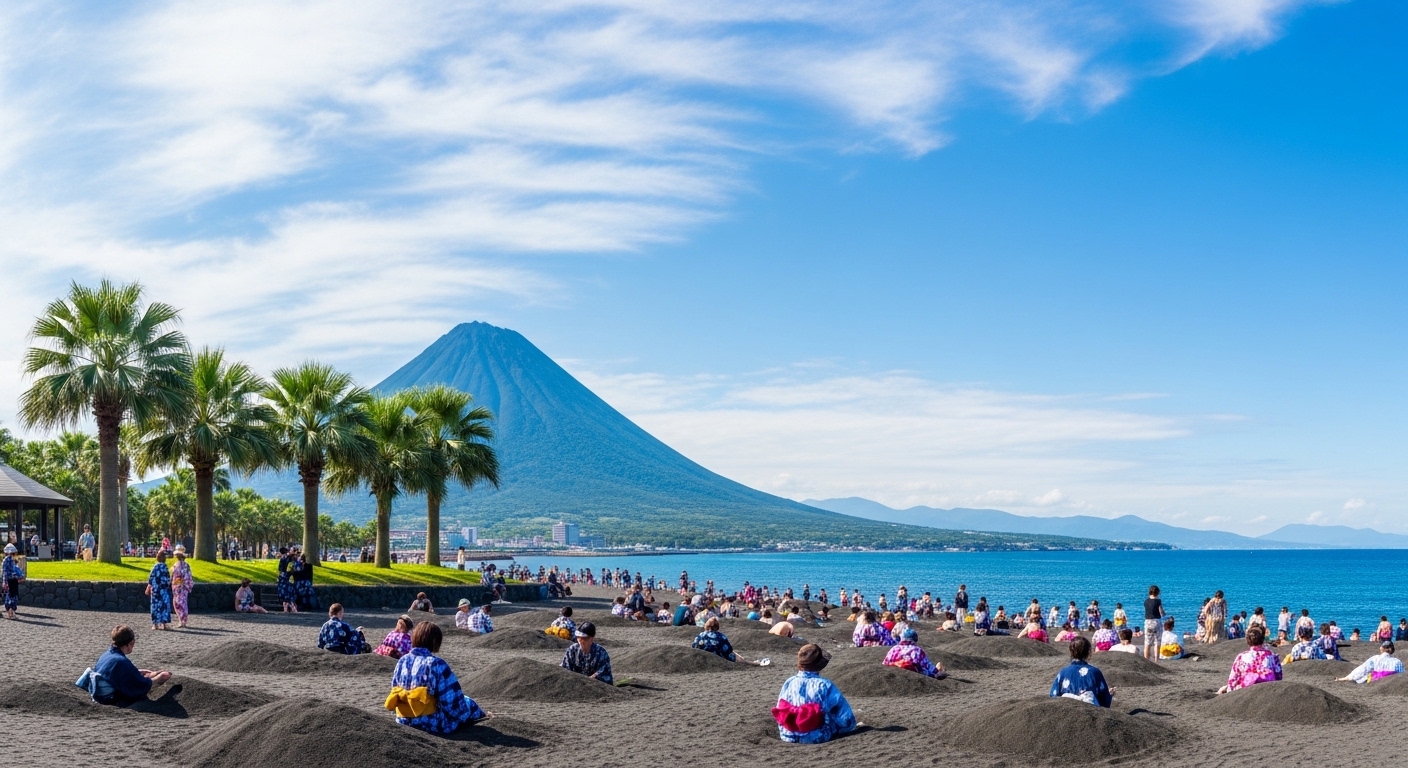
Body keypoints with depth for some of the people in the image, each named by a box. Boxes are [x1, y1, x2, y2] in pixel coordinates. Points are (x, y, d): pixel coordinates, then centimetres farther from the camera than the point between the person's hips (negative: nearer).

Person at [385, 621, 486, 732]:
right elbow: (452, 701, -17)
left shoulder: (402, 661, 0)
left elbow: (395, 691, 11)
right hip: (432, 723, -7)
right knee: (467, 702, 20)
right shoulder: (437, 664, -20)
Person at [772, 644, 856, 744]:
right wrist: (851, 725, 12)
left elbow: (780, 713, 7)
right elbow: (845, 716, -10)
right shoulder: (825, 686, -16)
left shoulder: (789, 683, -5)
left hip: (788, 737, 4)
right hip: (817, 738, -4)